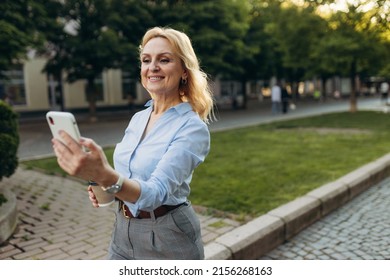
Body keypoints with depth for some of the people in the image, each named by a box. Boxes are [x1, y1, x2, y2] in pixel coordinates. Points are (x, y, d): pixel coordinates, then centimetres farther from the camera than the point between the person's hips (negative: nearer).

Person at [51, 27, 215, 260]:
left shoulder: (192, 127, -18)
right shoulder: (138, 118, 2)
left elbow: (157, 192, -30)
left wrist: (105, 175, -46)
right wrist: (104, 187, -7)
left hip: (167, 238, -5)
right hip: (124, 232, 6)